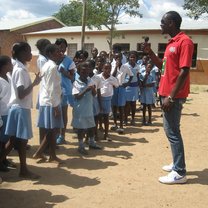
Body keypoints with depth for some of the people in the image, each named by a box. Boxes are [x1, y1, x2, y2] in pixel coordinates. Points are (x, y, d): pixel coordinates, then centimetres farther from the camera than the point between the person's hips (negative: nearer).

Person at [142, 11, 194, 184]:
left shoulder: (184, 42, -15)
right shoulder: (172, 43, 15)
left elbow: (184, 72, -20)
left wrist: (171, 97, -22)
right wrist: (150, 53, 11)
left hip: (174, 96, -10)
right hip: (168, 93, 10)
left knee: (172, 132, -5)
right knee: (171, 130, 16)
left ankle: (180, 173, 4)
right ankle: (177, 164, 28)